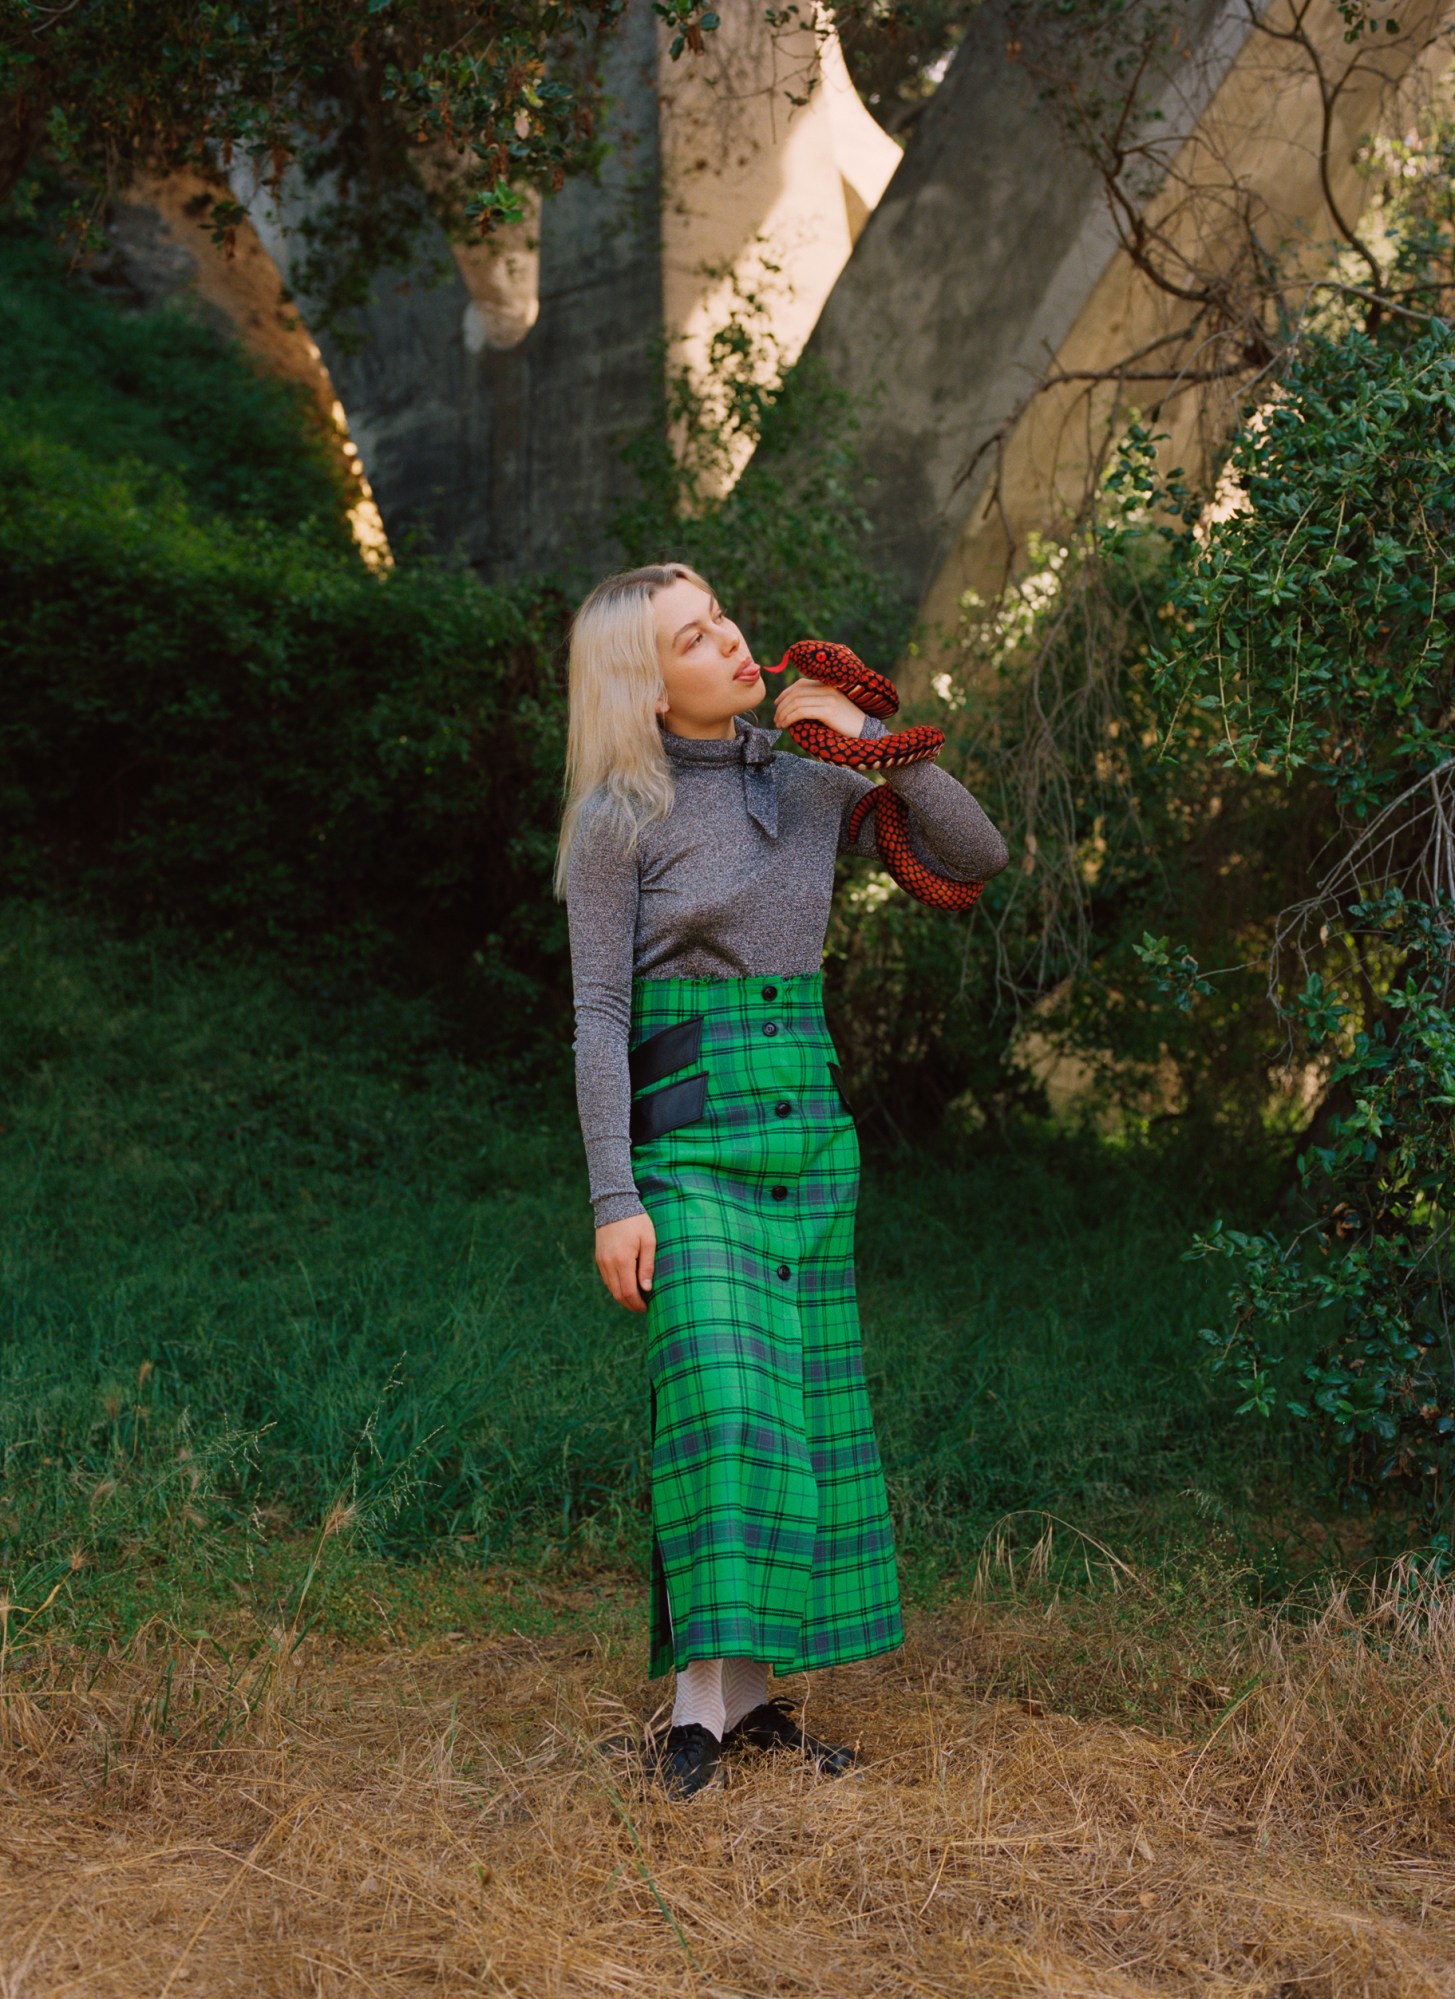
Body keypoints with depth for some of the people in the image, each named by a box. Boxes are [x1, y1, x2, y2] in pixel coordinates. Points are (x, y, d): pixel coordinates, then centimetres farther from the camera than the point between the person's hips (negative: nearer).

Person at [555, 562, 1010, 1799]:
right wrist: (614, 1201, -14)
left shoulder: (812, 786, 9)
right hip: (687, 1142, -6)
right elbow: (598, 1014, -9)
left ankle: (753, 1692, 14)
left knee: (802, 1409, 5)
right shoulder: (617, 817, -7)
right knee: (722, 1406, -15)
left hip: (810, 1133, 6)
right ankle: (698, 1707, -7)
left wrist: (874, 737, -5)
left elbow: (979, 856, 5)